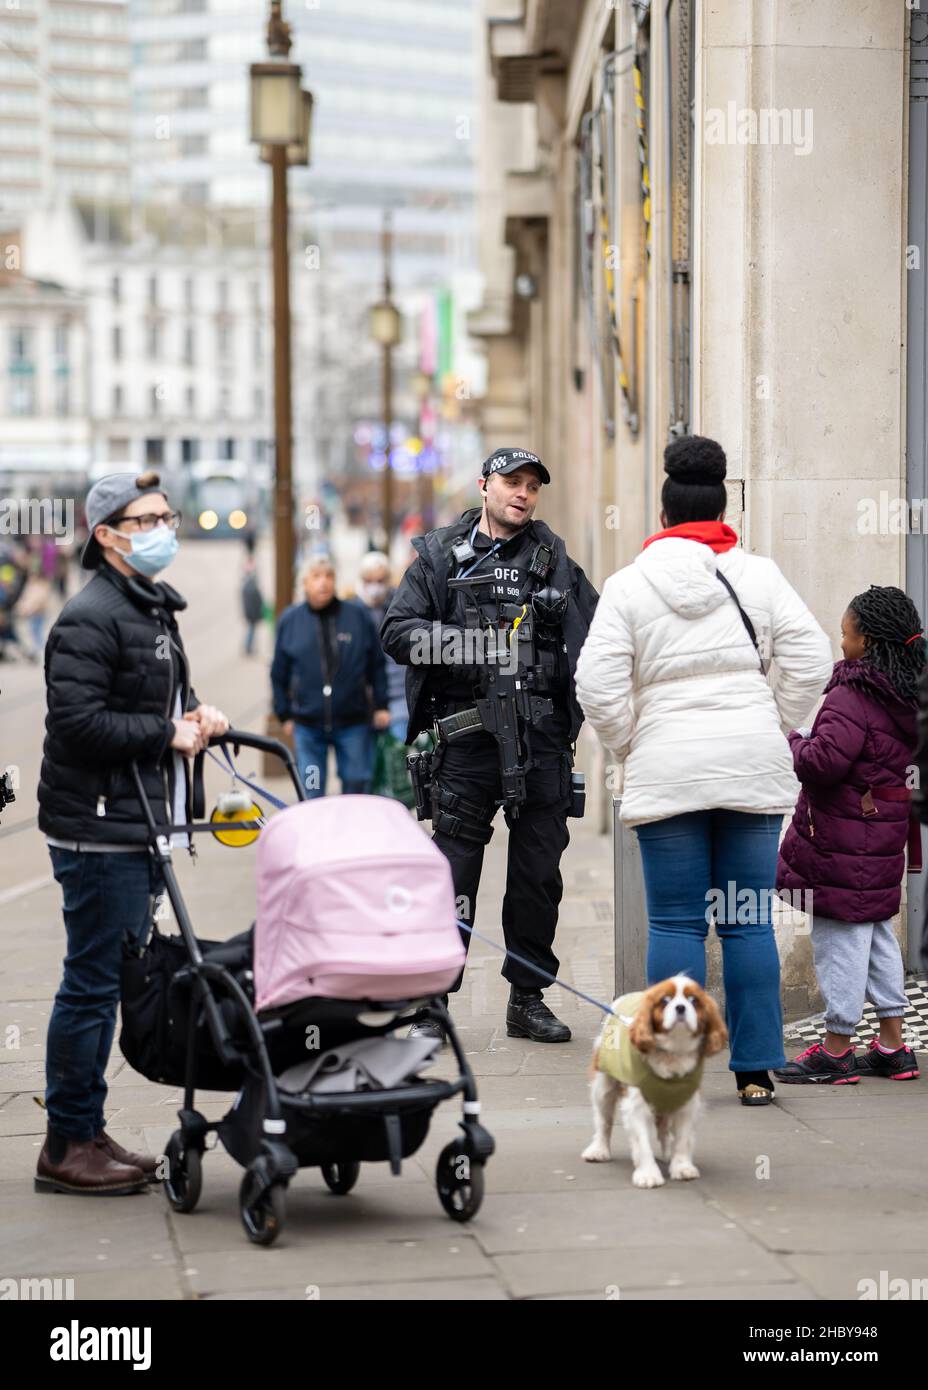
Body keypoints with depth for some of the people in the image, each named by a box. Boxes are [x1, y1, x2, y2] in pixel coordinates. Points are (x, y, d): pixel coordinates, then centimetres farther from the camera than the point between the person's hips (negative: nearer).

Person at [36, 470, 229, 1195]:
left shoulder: (156, 611, 18)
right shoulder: (90, 619, -14)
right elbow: (78, 721, -22)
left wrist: (198, 715, 8)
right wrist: (167, 733, -15)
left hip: (142, 827, 10)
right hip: (99, 829, -10)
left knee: (110, 982, 13)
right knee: (94, 983, -5)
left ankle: (87, 1133, 21)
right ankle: (67, 1146, 1)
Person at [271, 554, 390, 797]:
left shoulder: (357, 616, 1)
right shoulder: (290, 619, 3)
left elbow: (376, 664, 7)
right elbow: (279, 673, 9)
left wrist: (381, 705, 5)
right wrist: (285, 714, 8)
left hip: (352, 723, 0)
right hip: (307, 724, 0)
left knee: (356, 786, 5)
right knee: (310, 792, 2)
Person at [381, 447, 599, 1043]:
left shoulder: (555, 559, 14)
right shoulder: (441, 555, 8)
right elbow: (398, 631, 1)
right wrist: (473, 643, -12)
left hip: (542, 735, 2)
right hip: (466, 731, -2)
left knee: (539, 871, 6)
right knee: (453, 867, -5)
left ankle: (528, 998, 17)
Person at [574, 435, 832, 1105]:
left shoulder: (627, 586, 0)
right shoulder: (758, 575, 3)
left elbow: (599, 683, -5)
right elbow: (810, 658, 0)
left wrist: (630, 748, 8)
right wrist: (774, 728, 11)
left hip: (667, 768, -1)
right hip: (753, 767, 1)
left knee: (676, 923, 2)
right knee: (748, 921, 6)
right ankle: (756, 1070, 6)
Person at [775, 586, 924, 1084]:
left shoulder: (852, 697, -19)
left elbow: (824, 762, -26)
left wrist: (793, 743, -7)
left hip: (843, 833, -9)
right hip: (887, 829, 9)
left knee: (839, 932, -3)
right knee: (875, 930, 17)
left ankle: (836, 1049, 2)